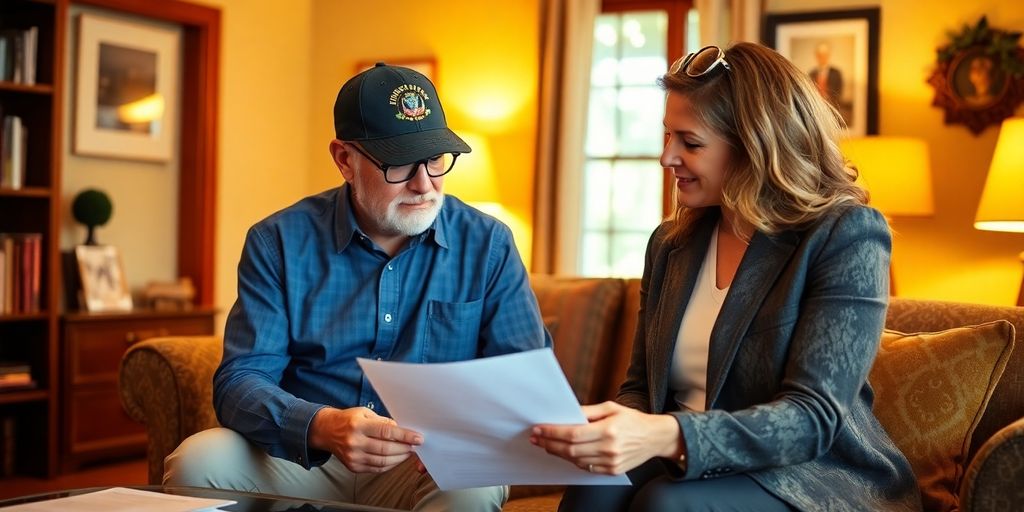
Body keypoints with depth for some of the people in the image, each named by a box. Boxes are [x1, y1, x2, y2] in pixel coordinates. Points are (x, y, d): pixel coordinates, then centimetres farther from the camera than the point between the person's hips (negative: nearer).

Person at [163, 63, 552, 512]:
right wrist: (321, 427, -31)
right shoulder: (279, 242, -2)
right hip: (301, 457, 1)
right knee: (197, 462, -25)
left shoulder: (487, 245, 0)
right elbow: (240, 381, -9)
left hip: (433, 468, -1)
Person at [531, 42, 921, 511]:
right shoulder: (671, 243, 10)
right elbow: (642, 386, 12)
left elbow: (813, 417, -20)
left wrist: (669, 437, -37)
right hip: (694, 471, 4)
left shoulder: (847, 236, -10)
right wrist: (612, 429, -14)